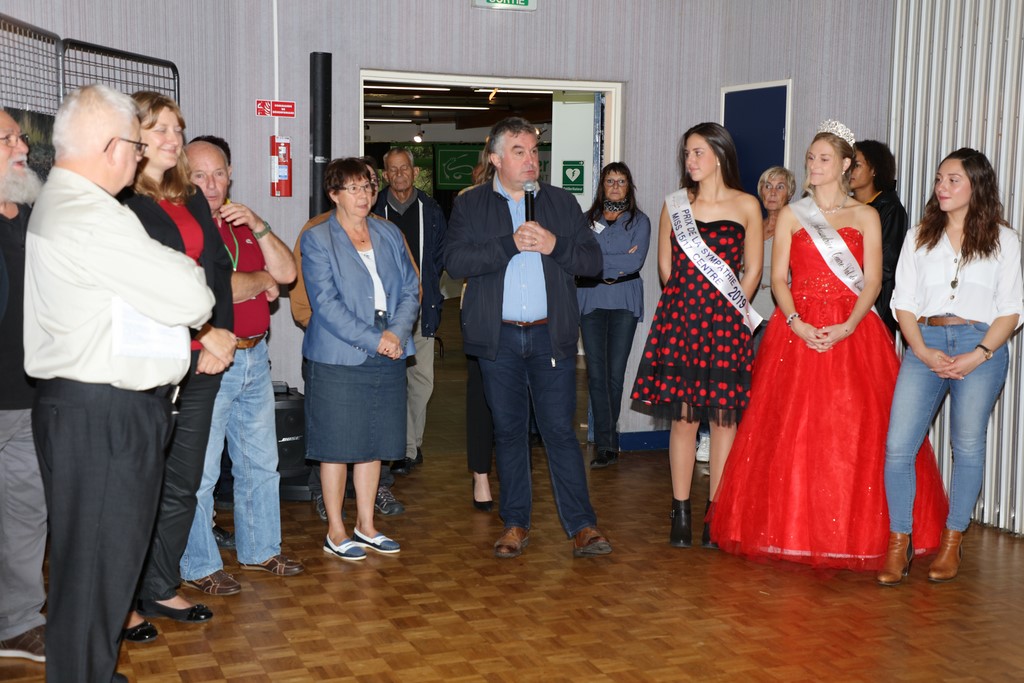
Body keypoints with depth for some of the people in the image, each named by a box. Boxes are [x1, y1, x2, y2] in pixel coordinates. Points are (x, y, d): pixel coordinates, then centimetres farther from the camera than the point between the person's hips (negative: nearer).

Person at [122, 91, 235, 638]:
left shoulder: (192, 200, 17)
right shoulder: (119, 202, -8)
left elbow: (219, 271, 14)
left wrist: (221, 336, -1)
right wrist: (204, 335, -15)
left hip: (202, 365, 7)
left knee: (183, 484, 13)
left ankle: (161, 589, 26)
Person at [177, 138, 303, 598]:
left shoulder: (242, 224, 15)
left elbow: (286, 273, 8)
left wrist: (257, 226, -6)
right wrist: (261, 280, -4)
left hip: (255, 357, 8)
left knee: (261, 463, 16)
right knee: (200, 470, -1)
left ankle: (259, 549, 31)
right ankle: (198, 566, 13)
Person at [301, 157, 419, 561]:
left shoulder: (390, 235, 12)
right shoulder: (317, 240, -4)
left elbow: (410, 290, 9)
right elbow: (326, 304, -13)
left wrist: (397, 332, -9)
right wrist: (374, 340, -17)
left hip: (388, 358, 5)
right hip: (338, 359, -5)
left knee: (374, 444, 11)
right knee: (337, 446, 2)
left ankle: (365, 526, 23)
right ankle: (335, 532, 14)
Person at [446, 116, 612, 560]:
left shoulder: (562, 202, 9)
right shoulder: (469, 205, 5)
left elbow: (593, 260, 4)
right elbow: (455, 262, -10)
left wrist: (555, 245, -13)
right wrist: (510, 244, -17)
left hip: (551, 336, 0)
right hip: (498, 338, 0)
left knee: (560, 429, -1)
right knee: (509, 431, 8)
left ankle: (581, 526, 4)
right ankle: (515, 523, 19)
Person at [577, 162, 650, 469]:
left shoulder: (639, 221, 7)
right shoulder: (587, 220, 12)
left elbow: (636, 262, -8)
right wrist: (616, 266, -8)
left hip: (624, 303, -1)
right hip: (591, 302, 1)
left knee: (615, 374, -1)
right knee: (597, 374, -4)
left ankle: (605, 442, 10)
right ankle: (607, 445, 0)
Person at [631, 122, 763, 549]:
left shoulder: (746, 206, 4)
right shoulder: (675, 205, 9)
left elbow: (752, 269, 6)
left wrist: (729, 311, 1)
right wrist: (687, 305, 9)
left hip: (726, 322, -1)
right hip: (679, 319, 1)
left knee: (724, 416, 0)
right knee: (683, 417, 1)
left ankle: (716, 514, 8)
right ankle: (680, 514, 8)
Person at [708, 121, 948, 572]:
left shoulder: (866, 217, 8)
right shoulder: (791, 215, 11)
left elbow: (872, 281, 0)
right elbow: (778, 278, 3)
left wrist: (848, 327, -16)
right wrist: (797, 324, -13)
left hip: (854, 331, -1)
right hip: (797, 330, 1)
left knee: (856, 431, -4)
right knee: (792, 431, -2)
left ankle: (857, 532, 7)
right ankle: (793, 530, 7)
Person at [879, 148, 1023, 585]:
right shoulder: (919, 237, 14)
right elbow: (903, 301, 8)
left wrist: (978, 355, -11)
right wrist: (924, 352, -7)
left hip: (981, 347, -1)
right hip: (925, 344, 2)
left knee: (968, 447, 4)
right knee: (897, 446, -8)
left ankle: (952, 543, 17)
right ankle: (899, 545, 3)